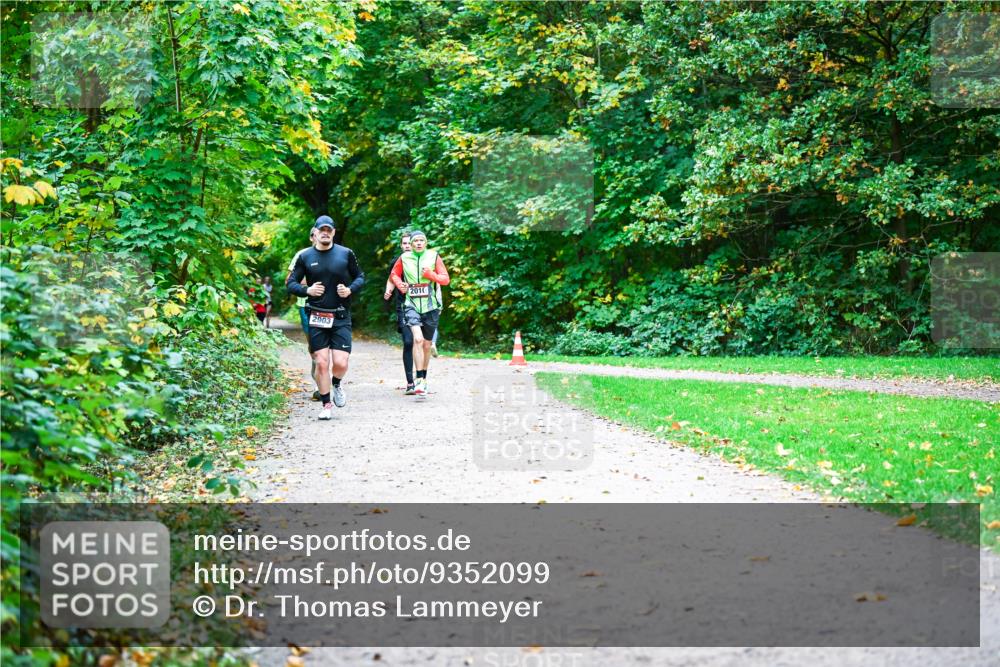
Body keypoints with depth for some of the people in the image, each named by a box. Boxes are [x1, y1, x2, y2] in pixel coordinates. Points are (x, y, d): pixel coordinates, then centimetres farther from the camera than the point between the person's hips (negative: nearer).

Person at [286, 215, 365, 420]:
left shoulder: (346, 254, 3)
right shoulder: (305, 256, 3)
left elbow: (360, 277, 13)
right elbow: (290, 284, 6)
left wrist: (350, 289, -8)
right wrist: (307, 290, -13)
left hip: (341, 317, 0)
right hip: (316, 318, 0)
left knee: (340, 363, -9)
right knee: (321, 363, -3)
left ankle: (336, 385, 26)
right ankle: (326, 405, 12)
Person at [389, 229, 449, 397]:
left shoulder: (434, 256, 1)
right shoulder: (404, 258, 4)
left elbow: (446, 279, 1)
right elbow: (394, 275, 20)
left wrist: (431, 274, -16)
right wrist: (400, 285, 0)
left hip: (431, 306, 1)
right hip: (412, 305, -1)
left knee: (426, 345, 12)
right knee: (418, 339, -22)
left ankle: (424, 379, 31)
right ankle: (419, 381, -24)